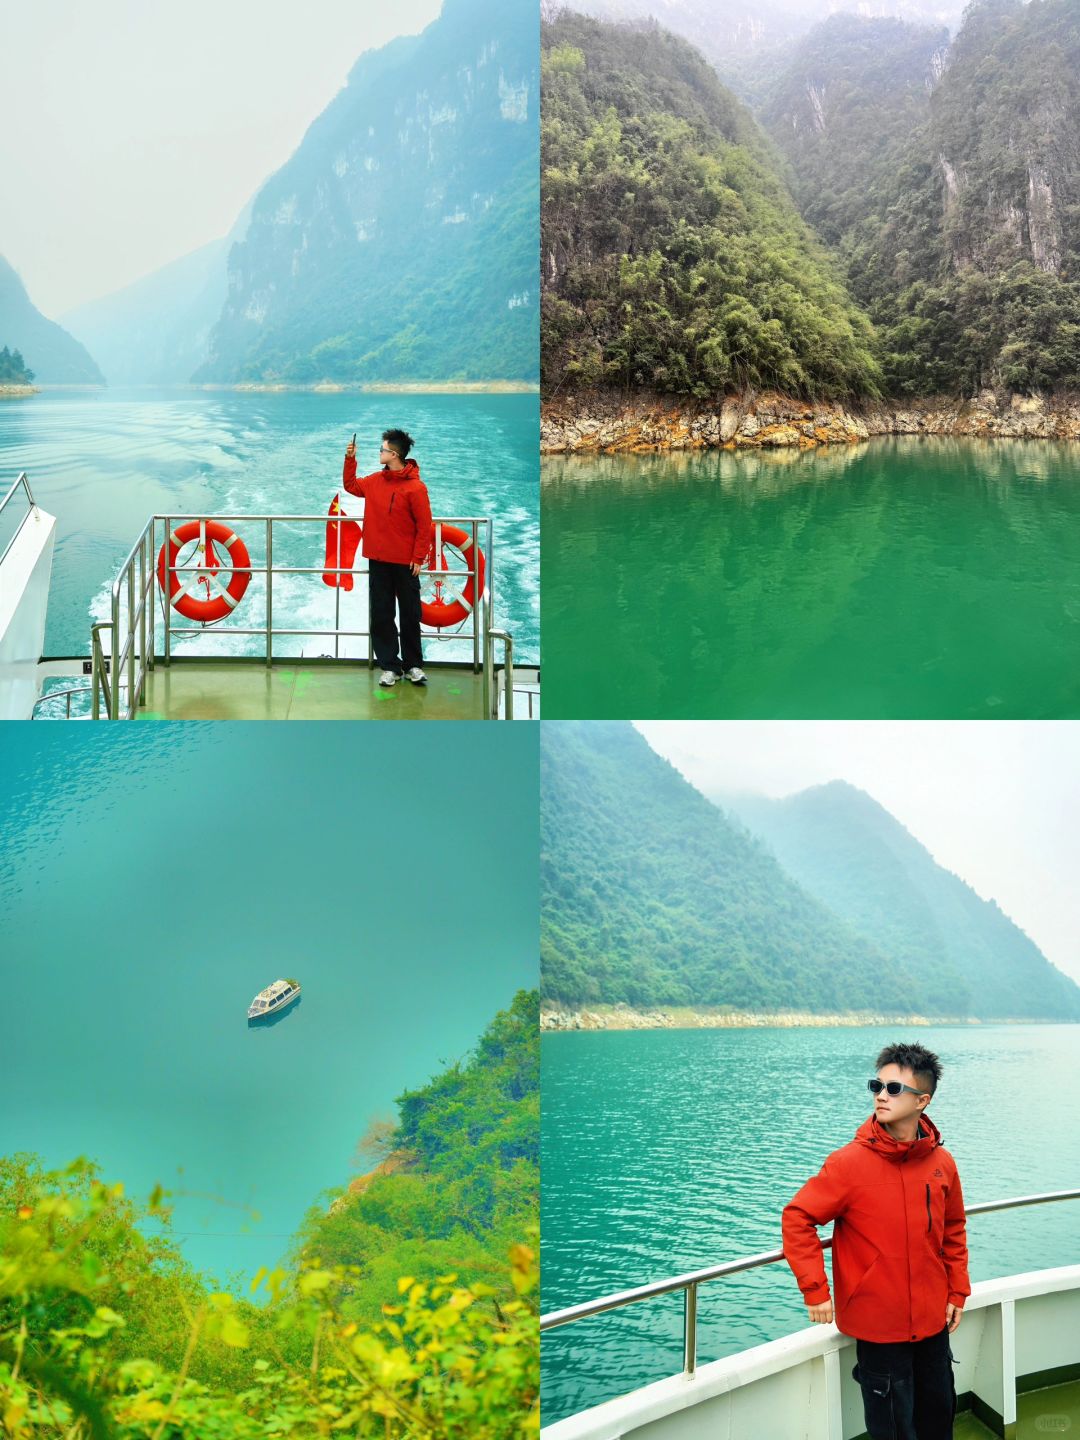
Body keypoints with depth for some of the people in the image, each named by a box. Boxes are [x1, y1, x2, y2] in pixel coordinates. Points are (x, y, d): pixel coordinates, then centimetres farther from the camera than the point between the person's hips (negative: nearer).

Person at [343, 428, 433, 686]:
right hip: (378, 560, 5)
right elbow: (351, 485, 24)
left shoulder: (415, 487, -12)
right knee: (381, 615, 5)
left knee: (410, 616, 6)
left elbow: (424, 525, -11)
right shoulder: (375, 481, 5)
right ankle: (389, 666, 10)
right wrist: (350, 459, 11)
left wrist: (418, 558, -12)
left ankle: (413, 665, 17)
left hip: (405, 563, -5)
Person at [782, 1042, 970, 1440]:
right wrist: (815, 1292, -16)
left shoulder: (941, 1163, -2)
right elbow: (798, 1219, -13)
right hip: (879, 1324, -4)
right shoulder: (849, 1162, -16)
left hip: (933, 1320, 4)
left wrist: (958, 1291, 9)